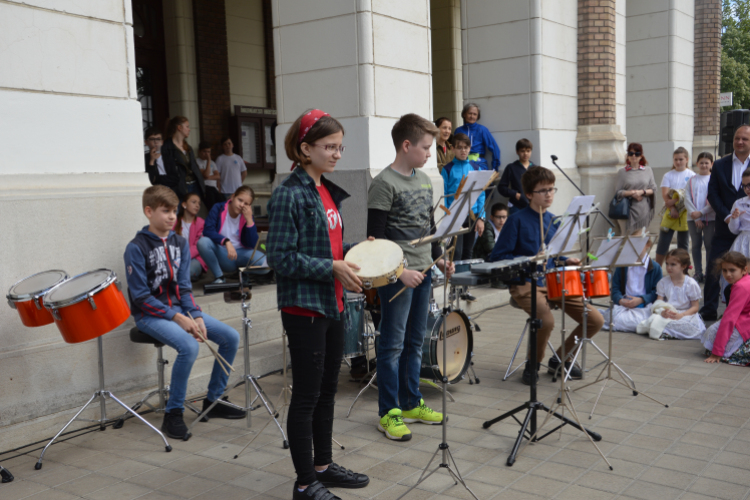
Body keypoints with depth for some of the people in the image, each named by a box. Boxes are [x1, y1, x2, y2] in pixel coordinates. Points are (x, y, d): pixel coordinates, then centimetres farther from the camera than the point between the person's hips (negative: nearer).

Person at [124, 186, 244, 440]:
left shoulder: (180, 243, 7)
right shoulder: (136, 248, -12)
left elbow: (184, 286, 6)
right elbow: (141, 297, -14)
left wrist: (196, 316, -11)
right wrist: (176, 318, -21)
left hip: (180, 309, 7)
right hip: (150, 315, -7)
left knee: (231, 337, -6)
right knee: (189, 346, -33)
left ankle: (213, 400, 11)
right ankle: (173, 414, -16)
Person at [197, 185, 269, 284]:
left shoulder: (247, 215, -2)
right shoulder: (219, 208, -6)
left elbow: (252, 245, -10)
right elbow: (208, 230, -22)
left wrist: (249, 220, -19)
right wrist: (226, 242, -36)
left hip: (241, 253, 1)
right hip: (220, 254, -1)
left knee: (265, 264, -28)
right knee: (203, 242, -32)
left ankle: (241, 271, 3)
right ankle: (219, 277, -15)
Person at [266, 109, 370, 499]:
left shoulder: (328, 191, 11)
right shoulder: (289, 195, -15)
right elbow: (281, 257, -19)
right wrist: (332, 268, -21)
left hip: (333, 304, 9)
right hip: (304, 307, -9)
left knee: (328, 390, 17)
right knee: (306, 395, 1)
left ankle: (324, 465, 32)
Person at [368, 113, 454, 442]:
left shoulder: (424, 180, 12)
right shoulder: (384, 184, -13)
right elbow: (375, 237, -16)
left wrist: (439, 258, 12)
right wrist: (399, 271, -20)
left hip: (422, 272, 8)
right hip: (396, 276, -8)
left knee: (414, 342, 15)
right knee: (393, 345, 0)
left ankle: (411, 404, 27)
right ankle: (387, 413, 10)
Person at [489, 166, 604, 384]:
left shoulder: (553, 221, 13)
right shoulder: (517, 220, -7)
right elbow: (497, 258, -9)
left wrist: (566, 261, 5)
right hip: (525, 285, -7)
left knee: (595, 320, -4)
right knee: (547, 320, -34)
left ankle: (560, 359, 17)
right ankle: (533, 364, -3)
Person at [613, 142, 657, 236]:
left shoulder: (648, 170, 11)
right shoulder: (622, 172, 6)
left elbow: (653, 189, 7)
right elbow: (618, 192, 1)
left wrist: (642, 192, -11)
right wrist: (631, 193, -15)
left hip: (643, 210, 1)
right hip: (628, 210, -1)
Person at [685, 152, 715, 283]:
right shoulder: (692, 180, 8)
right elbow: (687, 199, 2)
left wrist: (701, 212, -14)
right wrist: (694, 215, -9)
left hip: (709, 218, -3)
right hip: (693, 218, 3)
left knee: (709, 245, -3)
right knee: (696, 245, 6)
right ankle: (698, 273, 13)